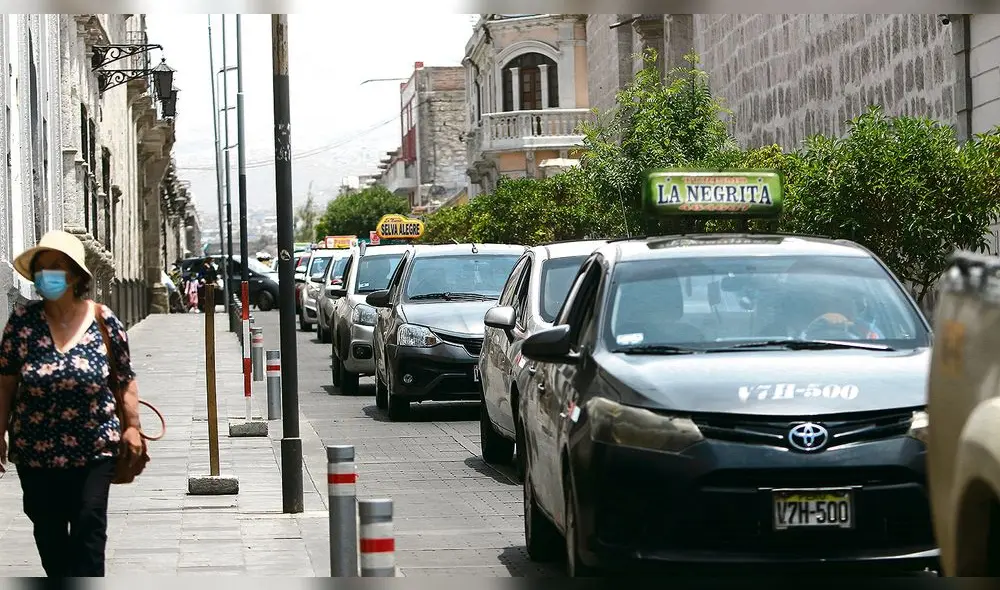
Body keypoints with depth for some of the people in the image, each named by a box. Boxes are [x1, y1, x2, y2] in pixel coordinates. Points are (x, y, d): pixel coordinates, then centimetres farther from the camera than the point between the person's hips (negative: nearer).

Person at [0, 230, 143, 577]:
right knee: (48, 531, 11)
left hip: (95, 449, -2)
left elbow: (125, 381, 3)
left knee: (89, 526, -4)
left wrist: (132, 426, -2)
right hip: (36, 452, 2)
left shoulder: (104, 321, -5)